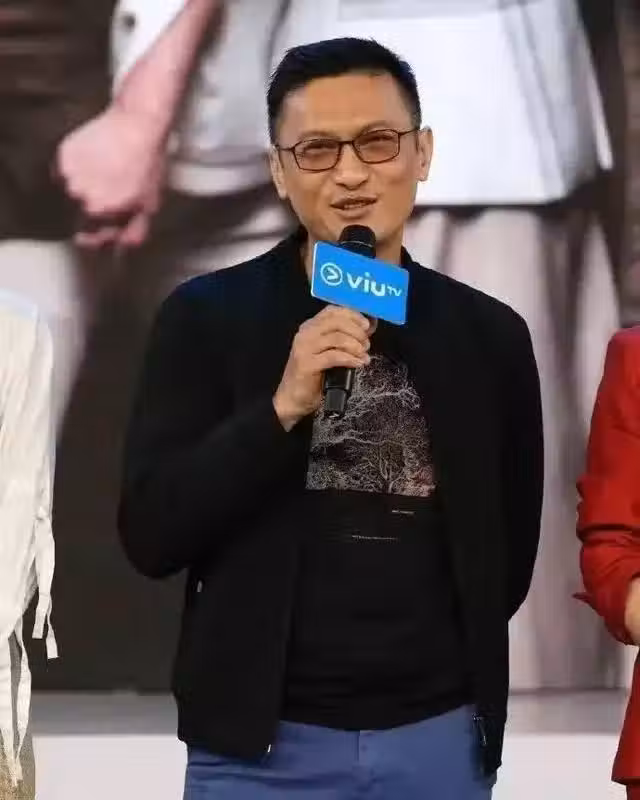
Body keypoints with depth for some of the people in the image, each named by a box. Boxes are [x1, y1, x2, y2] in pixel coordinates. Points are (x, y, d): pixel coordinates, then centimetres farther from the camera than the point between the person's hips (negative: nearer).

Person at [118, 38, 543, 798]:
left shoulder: (491, 335, 4)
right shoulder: (205, 316, -3)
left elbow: (507, 554, 13)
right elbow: (150, 535, -8)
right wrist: (282, 407, -18)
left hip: (439, 738, 2)